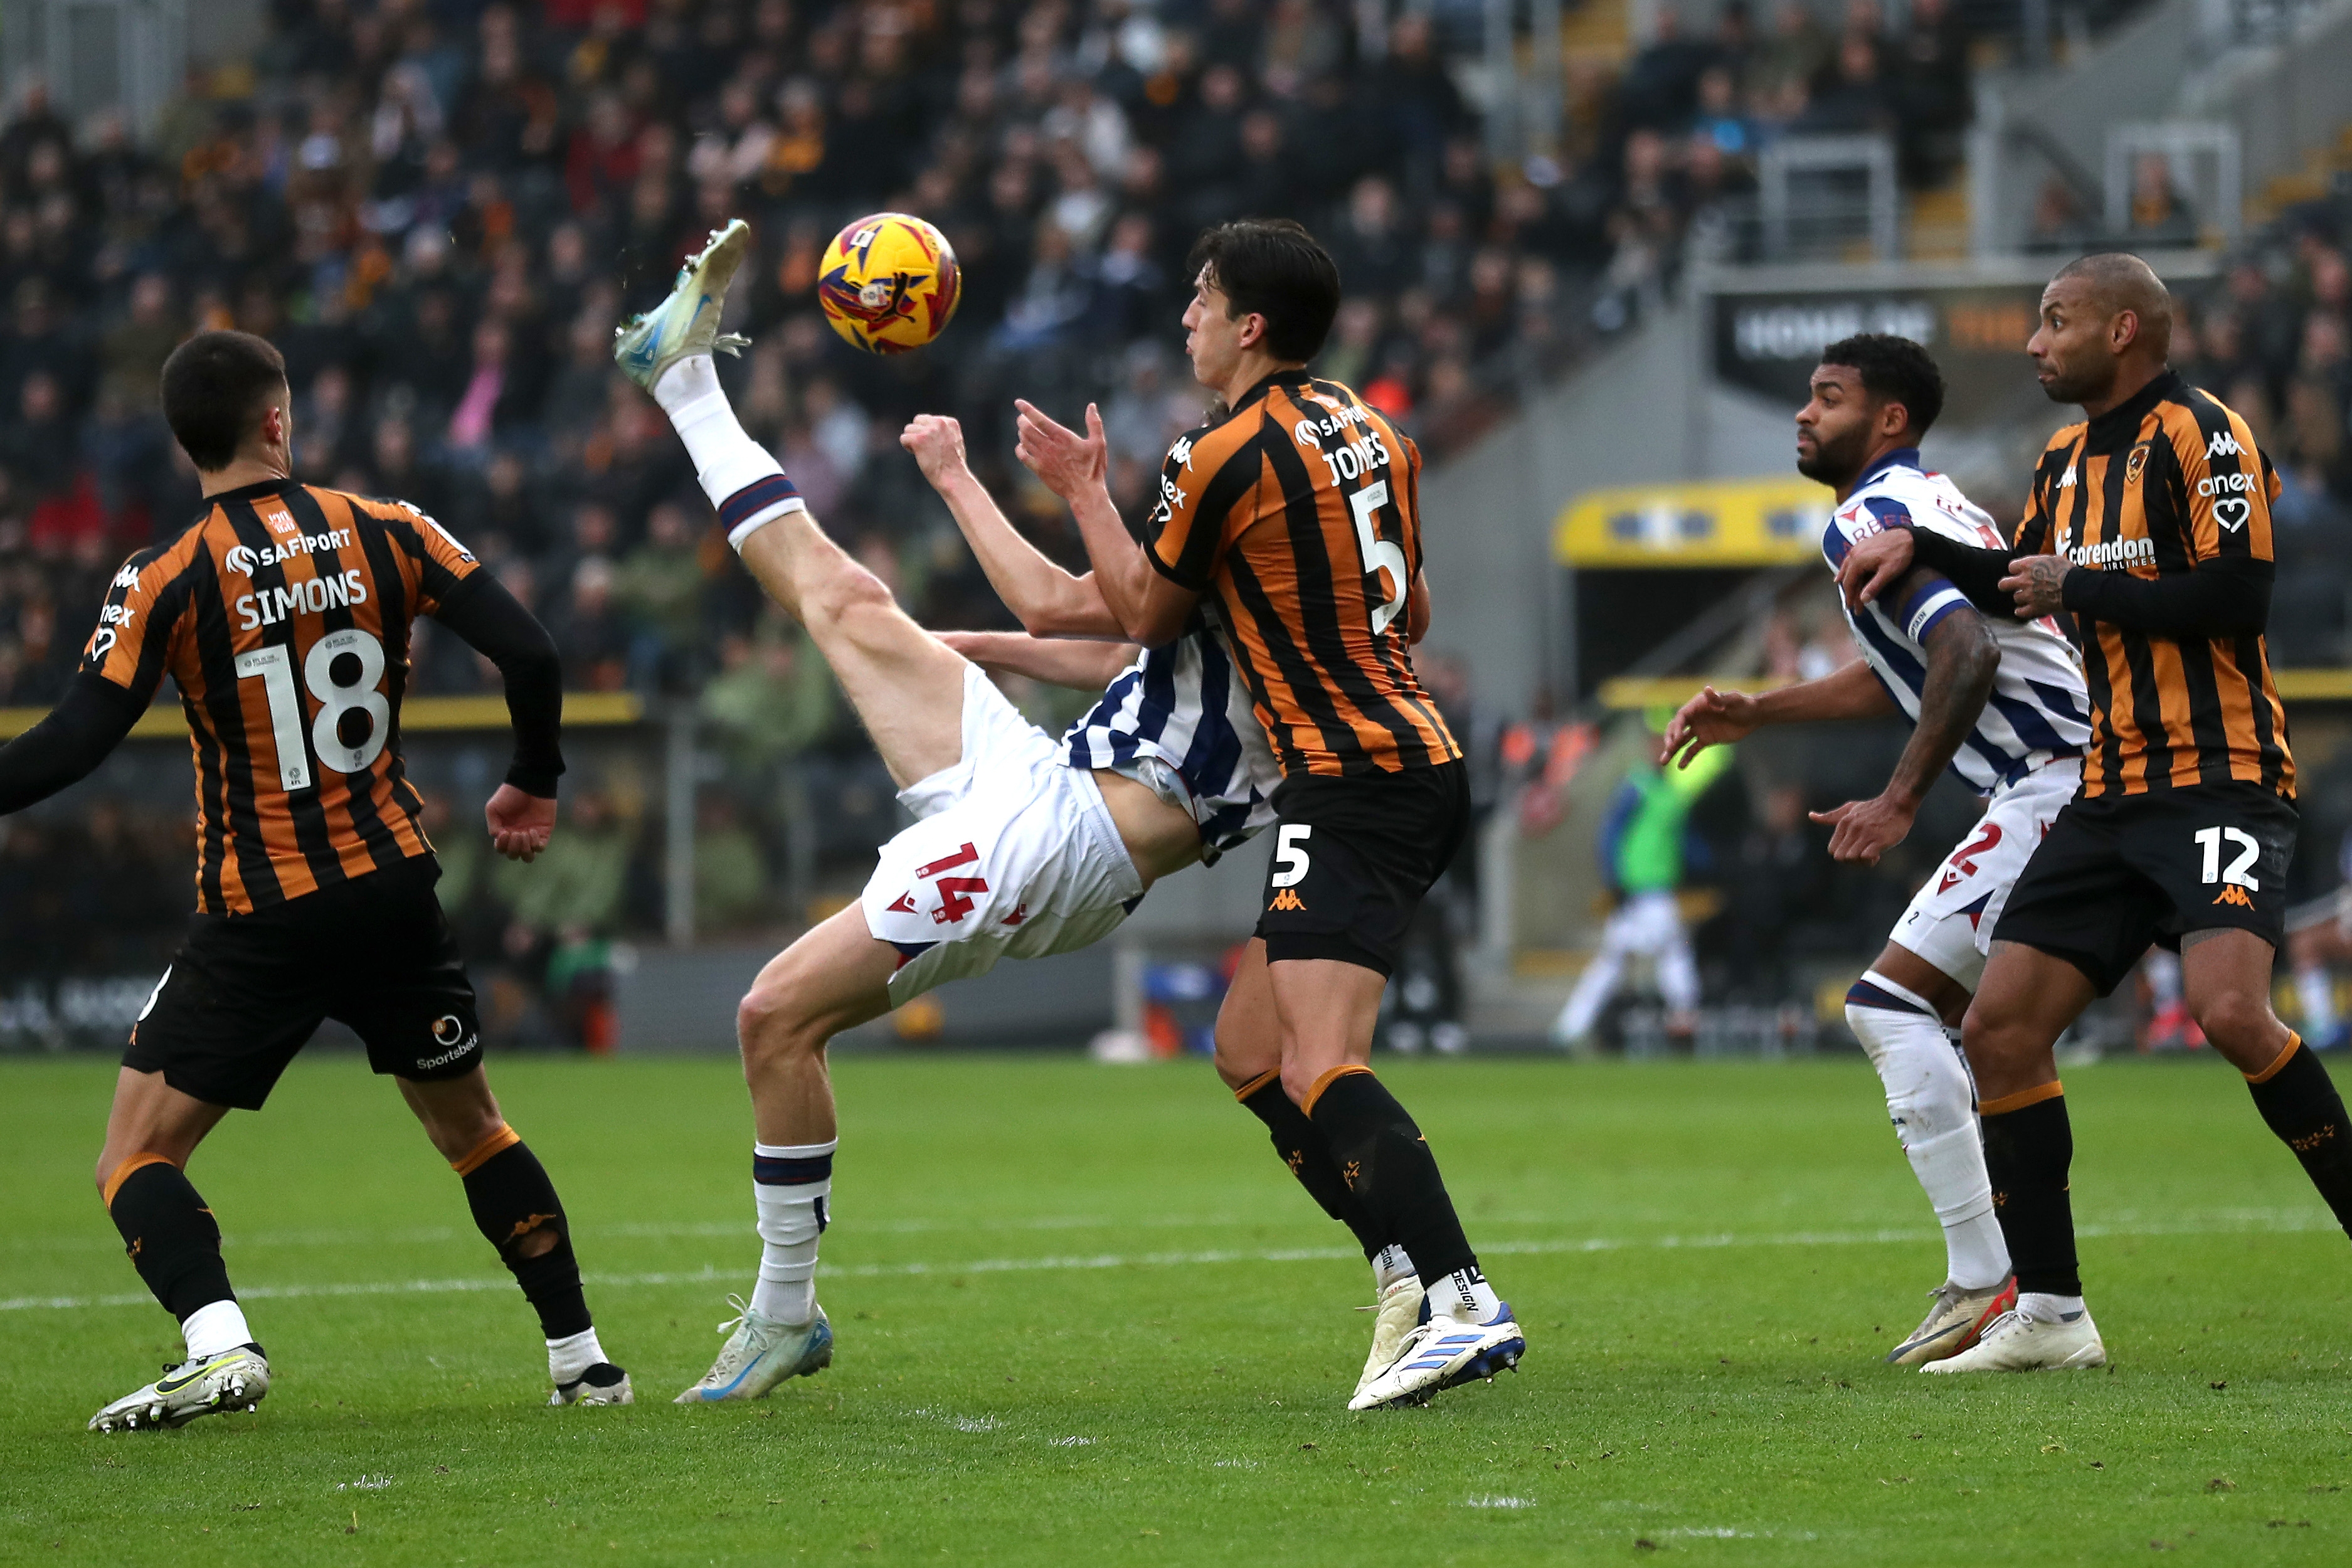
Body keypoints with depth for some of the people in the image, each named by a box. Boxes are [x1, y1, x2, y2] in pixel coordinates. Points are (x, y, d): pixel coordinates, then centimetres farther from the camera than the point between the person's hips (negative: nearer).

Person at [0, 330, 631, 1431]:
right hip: (393, 891, 4)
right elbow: (528, 652, -3)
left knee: (134, 1161, 0)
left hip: (256, 920, -4)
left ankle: (219, 1342, -23)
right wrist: (535, 785, 14)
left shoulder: (168, 579, -9)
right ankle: (580, 1359, 22)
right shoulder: (383, 532, 0)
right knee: (474, 1131, 22)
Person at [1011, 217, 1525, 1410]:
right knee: (1249, 1051, 15)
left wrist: (1083, 490, 15)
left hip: (1350, 784, -9)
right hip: (1417, 760, 9)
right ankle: (1415, 1267, 10)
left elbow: (1144, 614, 4)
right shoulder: (1370, 431, 13)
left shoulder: (1223, 459, -11)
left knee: (1321, 1068, -19)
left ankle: (1463, 1304, -33)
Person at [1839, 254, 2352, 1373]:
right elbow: (2024, 589, 35)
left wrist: (2079, 586, -12)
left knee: (2230, 1009, -28)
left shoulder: (2199, 435, -9)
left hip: (2218, 775, -9)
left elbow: (2236, 596, -20)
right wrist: (1919, 549, 21)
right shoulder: (2067, 460, 17)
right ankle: (2048, 1313, 6)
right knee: (1999, 1025, 0)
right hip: (2111, 794, 9)